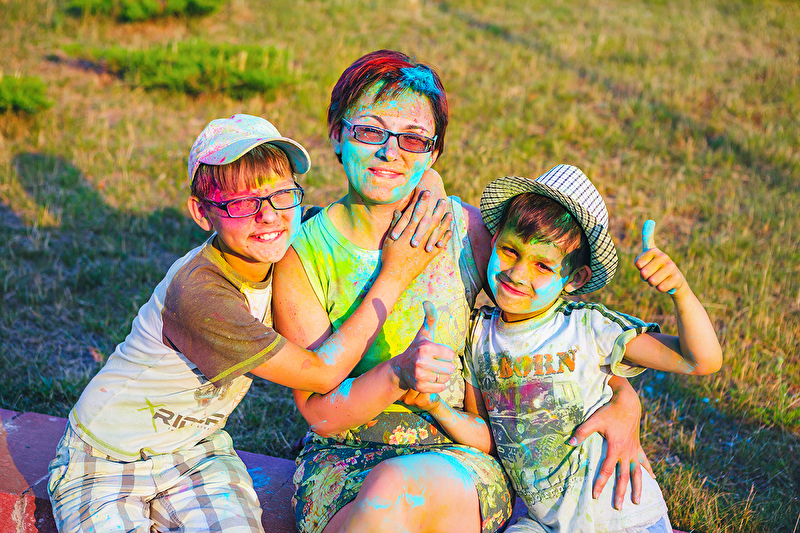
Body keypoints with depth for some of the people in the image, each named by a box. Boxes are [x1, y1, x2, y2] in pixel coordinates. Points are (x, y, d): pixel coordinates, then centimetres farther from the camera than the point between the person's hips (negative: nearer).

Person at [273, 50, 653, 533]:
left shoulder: (465, 230, -3)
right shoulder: (302, 255, -6)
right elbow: (320, 412, -7)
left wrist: (624, 402, -9)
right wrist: (398, 375, -26)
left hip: (461, 452, 0)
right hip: (343, 460, 0)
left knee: (399, 490, -32)